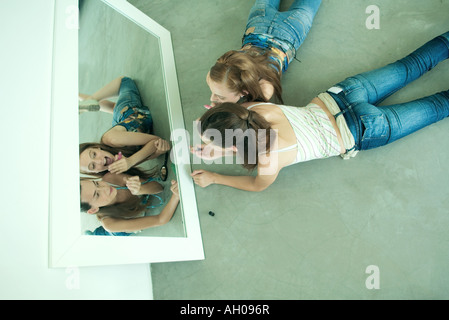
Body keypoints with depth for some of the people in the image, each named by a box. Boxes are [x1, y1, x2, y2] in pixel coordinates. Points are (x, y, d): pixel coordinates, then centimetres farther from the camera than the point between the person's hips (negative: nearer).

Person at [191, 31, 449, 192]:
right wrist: (219, 149, -9)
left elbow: (258, 185, -10)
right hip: (339, 96, 4)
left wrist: (213, 178, -7)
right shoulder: (254, 109, -20)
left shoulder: (268, 159, -35)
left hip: (362, 131, -4)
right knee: (409, 67, 25)